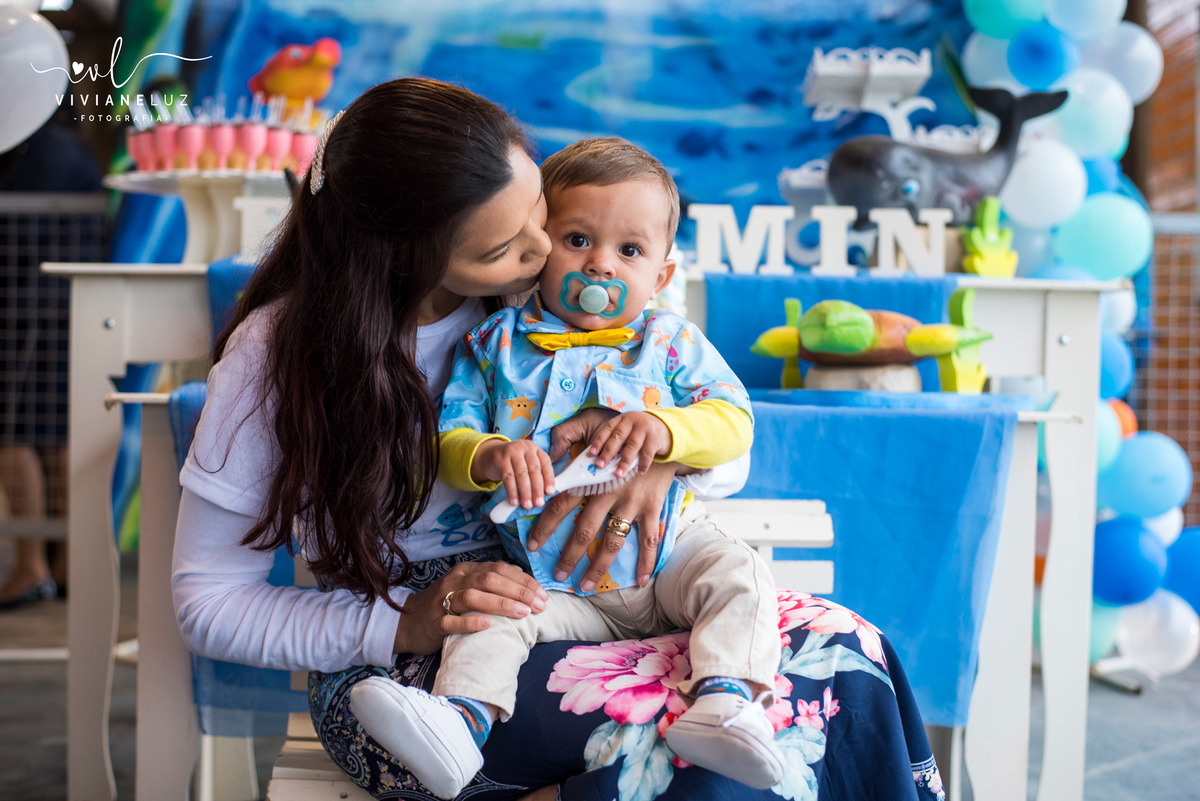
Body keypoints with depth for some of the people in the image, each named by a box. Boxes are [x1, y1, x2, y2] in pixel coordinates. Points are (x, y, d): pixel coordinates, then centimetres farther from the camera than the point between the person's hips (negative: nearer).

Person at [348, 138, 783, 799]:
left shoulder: (670, 342, 2)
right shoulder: (496, 345, 2)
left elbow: (733, 421, -4)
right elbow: (449, 437, -1)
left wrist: (665, 428, -25)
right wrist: (488, 456, -26)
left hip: (667, 552, 0)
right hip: (558, 586, 0)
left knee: (739, 576, -23)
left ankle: (725, 701, -34)